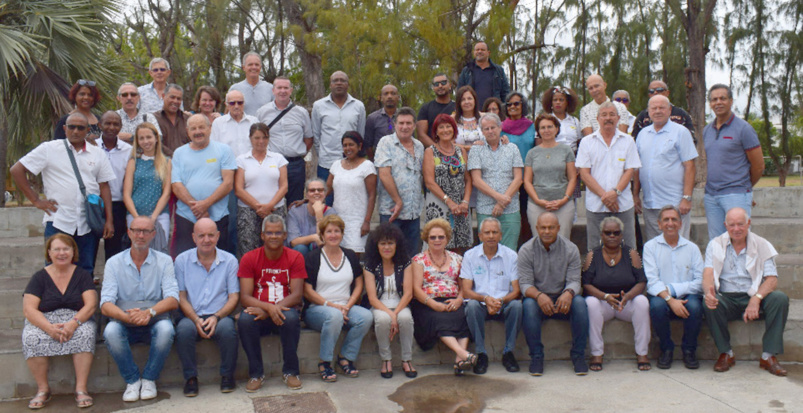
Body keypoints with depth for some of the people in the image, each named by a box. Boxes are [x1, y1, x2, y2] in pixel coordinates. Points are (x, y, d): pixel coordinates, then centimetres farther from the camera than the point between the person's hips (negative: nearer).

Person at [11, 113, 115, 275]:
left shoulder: (98, 154, 11)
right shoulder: (49, 149, 3)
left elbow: (104, 187, 10)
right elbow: (16, 170, 3)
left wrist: (109, 220, 3)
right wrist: (35, 200, -2)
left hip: (89, 224, 2)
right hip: (58, 223, -2)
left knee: (86, 273, 8)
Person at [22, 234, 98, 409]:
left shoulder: (82, 275, 5)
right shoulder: (40, 277, 4)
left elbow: (91, 305, -6)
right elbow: (28, 309, -7)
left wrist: (74, 323, -25)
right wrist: (49, 328, -25)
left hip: (77, 319, -1)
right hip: (44, 321, 1)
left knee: (85, 334, -33)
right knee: (31, 338, -31)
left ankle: (81, 389, -28)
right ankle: (43, 389, -17)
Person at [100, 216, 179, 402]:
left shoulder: (164, 261, 2)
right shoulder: (114, 263, 2)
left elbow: (173, 300, -10)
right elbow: (105, 305, -8)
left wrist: (150, 312, -30)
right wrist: (127, 316, -30)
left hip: (154, 323, -1)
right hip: (125, 324, 1)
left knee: (166, 329, -33)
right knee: (111, 331, -31)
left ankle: (149, 379, -8)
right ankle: (132, 380, -8)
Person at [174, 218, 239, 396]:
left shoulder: (229, 260, 6)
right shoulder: (182, 260, 7)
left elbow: (234, 297, 2)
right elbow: (181, 296, 4)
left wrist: (216, 317, -15)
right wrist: (196, 320, -12)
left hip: (220, 315, 0)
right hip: (192, 316, 1)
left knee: (227, 329, -33)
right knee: (184, 330, -32)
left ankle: (227, 375, -8)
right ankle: (190, 377, -10)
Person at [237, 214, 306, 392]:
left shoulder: (295, 257, -1)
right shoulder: (249, 258, -1)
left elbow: (296, 295, -10)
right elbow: (245, 297, -9)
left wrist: (268, 311, -23)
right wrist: (269, 306, -28)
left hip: (285, 310, 0)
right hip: (259, 312, 1)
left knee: (291, 318, -34)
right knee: (245, 320, -32)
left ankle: (290, 371, -13)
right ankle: (256, 373, -13)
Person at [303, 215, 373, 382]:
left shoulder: (350, 256, 14)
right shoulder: (312, 258, 1)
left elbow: (359, 285, 12)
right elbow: (307, 291, -5)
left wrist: (347, 306, -6)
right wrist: (331, 305, -15)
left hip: (345, 307, 4)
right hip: (317, 309, -4)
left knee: (366, 316, -26)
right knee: (334, 316, -37)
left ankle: (346, 358, -9)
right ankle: (324, 363, -20)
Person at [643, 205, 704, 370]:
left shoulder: (692, 248, 10)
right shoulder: (650, 246, 6)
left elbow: (700, 281, -1)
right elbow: (652, 281, -7)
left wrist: (672, 289, -14)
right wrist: (670, 300, -22)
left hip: (687, 295, 1)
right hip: (661, 296, -1)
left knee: (694, 306, -32)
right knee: (657, 305, -33)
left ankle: (689, 350, -5)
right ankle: (666, 349, -7)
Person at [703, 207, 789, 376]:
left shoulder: (762, 245, 4)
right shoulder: (715, 245, 4)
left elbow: (772, 279, -7)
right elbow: (708, 274, -9)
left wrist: (756, 299, -27)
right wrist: (708, 292, -34)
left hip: (754, 297, 1)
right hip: (726, 298, -1)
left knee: (780, 298, -27)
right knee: (709, 303, -32)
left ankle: (768, 356, -19)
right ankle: (726, 353, -13)